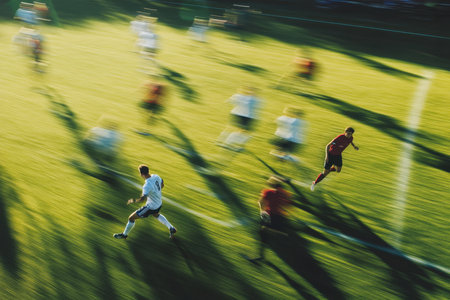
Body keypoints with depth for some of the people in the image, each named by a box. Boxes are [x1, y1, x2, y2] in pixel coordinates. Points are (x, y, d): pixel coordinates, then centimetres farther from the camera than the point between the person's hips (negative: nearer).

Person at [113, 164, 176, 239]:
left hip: (151, 207, -8)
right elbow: (162, 185, 9)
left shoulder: (147, 185, -33)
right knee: (156, 215, 42)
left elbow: (143, 198, -41)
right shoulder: (156, 176, -9)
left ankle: (124, 234, 27)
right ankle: (171, 228, 38)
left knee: (131, 218, 7)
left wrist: (133, 201, -24)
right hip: (159, 204, 8)